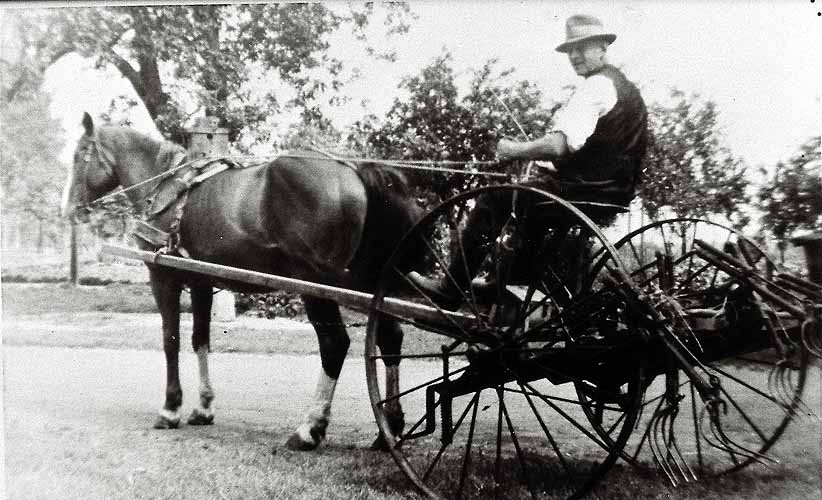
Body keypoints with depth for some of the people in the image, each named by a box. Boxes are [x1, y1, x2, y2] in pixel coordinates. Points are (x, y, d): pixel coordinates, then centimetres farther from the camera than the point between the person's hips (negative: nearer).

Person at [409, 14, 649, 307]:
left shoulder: (594, 86, -16)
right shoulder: (623, 85, 16)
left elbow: (558, 145, -28)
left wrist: (514, 150, -14)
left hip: (586, 191, -10)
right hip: (613, 190, 10)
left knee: (491, 202, -4)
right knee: (537, 184, 30)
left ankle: (451, 291, 0)